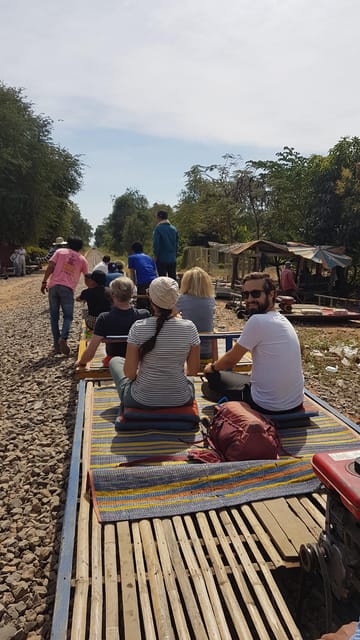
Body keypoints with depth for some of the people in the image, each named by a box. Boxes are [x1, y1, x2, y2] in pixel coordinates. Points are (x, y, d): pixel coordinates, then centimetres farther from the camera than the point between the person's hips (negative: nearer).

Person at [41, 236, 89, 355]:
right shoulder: (82, 259, 16)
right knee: (68, 316, 8)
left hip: (53, 286, 1)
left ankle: (57, 345, 9)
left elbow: (50, 267, 1)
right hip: (68, 288, -1)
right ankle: (63, 338, -19)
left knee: (54, 316, 10)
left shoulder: (60, 251, 13)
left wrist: (44, 282, 3)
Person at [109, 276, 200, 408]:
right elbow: (193, 371, -4)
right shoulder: (189, 327, -14)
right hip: (180, 401, 2)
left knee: (115, 361, 27)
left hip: (141, 400, -1)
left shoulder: (138, 328, -18)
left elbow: (129, 373, -14)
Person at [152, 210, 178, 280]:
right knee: (173, 278, 10)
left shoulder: (158, 228, -9)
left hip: (162, 259, -5)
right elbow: (177, 243, 11)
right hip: (172, 259, 5)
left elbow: (156, 244, -13)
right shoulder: (174, 229, 7)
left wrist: (155, 256, -4)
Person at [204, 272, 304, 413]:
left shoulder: (257, 321, -19)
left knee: (213, 377, 9)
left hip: (269, 406, -8)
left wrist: (212, 367, 11)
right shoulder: (282, 319, 7)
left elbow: (231, 359, -9)